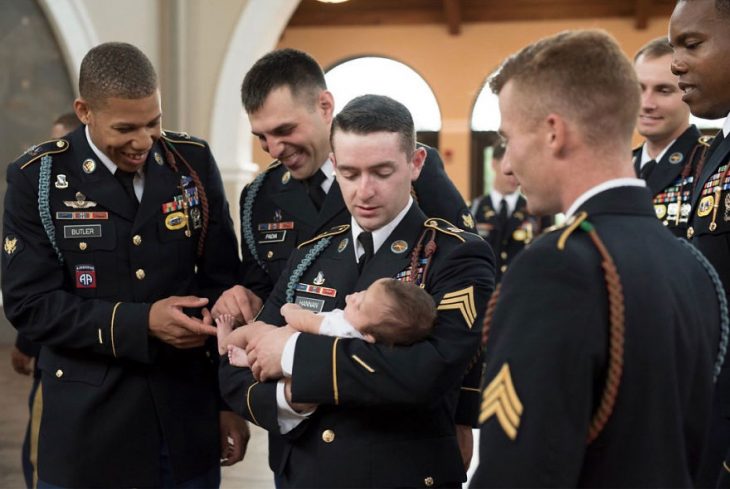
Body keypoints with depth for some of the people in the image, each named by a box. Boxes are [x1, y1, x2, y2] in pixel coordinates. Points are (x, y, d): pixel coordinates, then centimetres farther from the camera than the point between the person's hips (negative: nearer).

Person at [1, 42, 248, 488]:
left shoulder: (194, 162, 0)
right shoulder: (38, 178, -7)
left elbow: (222, 284, 4)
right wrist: (141, 323, -21)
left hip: (189, 417, 3)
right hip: (89, 426, -2)